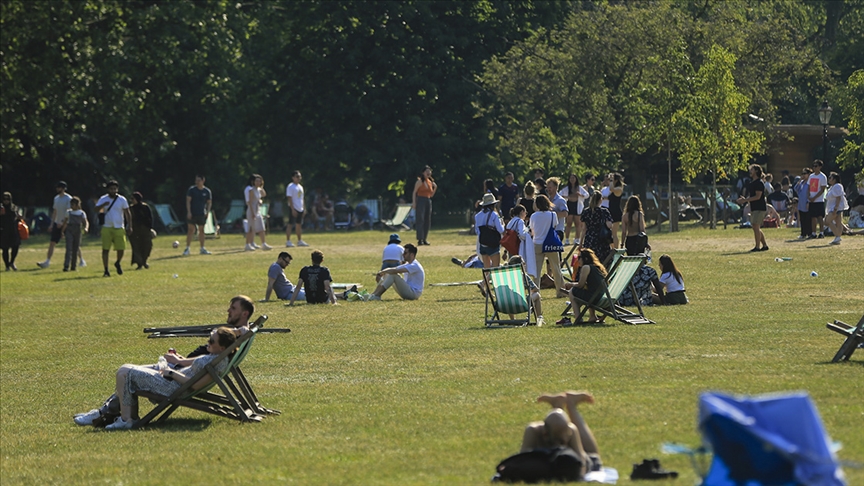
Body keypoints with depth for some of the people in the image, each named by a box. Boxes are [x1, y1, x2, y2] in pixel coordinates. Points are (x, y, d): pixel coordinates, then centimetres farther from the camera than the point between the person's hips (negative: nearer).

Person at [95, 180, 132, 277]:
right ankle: (106, 270, 0)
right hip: (107, 228, -1)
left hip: (119, 228, 1)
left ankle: (118, 263, 27)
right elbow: (96, 209, -10)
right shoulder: (103, 199, 2)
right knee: (105, 249, -5)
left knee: (121, 249, -3)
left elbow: (127, 213, 7)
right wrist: (103, 205, -29)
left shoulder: (122, 200, 4)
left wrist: (129, 226, 1)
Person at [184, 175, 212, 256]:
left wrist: (208, 212, -3)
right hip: (192, 214, -3)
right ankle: (187, 249, -2)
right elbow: (188, 201, -5)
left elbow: (209, 202, 11)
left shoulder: (207, 191, 4)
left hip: (202, 214, 3)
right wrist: (189, 212, -14)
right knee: (191, 230, -6)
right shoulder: (191, 189, -3)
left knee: (201, 230, 8)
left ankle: (202, 249, 15)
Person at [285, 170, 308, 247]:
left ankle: (300, 241, 17)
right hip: (293, 208, -8)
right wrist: (293, 209, -20)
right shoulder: (290, 187, -9)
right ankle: (288, 241, -7)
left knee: (299, 224, 11)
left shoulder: (300, 187, 16)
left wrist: (304, 208, 16)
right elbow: (289, 198, -14)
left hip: (300, 209, 8)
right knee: (290, 224, -7)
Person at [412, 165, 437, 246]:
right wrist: (414, 202, -15)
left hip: (428, 201, 7)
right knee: (420, 220, -12)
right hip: (421, 201, -7)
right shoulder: (419, 181, -4)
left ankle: (424, 239, 12)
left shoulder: (430, 182, 15)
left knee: (427, 221, 6)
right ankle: (420, 239, -17)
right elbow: (414, 192, -6)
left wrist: (435, 188, 3)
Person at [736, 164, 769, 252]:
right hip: (754, 208, 10)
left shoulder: (759, 183, -13)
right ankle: (764, 245, 19)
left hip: (759, 208, -10)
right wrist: (744, 199, 1)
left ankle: (757, 247, -11)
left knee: (756, 227, -12)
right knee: (756, 228, 12)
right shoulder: (752, 183, 16)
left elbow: (758, 196, -20)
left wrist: (745, 200, -19)